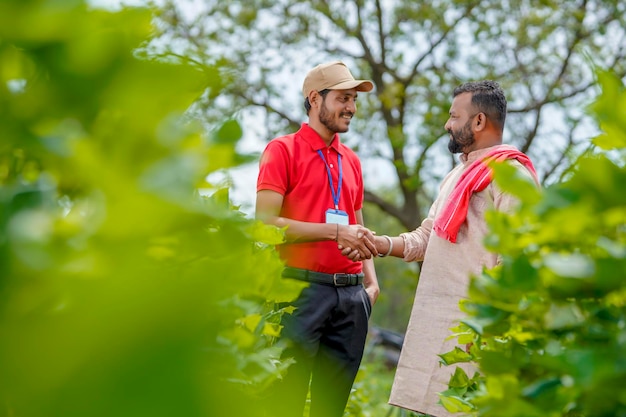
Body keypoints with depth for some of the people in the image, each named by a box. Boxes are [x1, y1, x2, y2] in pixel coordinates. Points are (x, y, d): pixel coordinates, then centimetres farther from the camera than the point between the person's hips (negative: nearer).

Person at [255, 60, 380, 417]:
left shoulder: (352, 160, 17)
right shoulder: (283, 150, -1)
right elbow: (266, 223, -11)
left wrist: (371, 281, 7)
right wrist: (335, 231, -17)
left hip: (350, 293, 6)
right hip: (302, 289, -5)